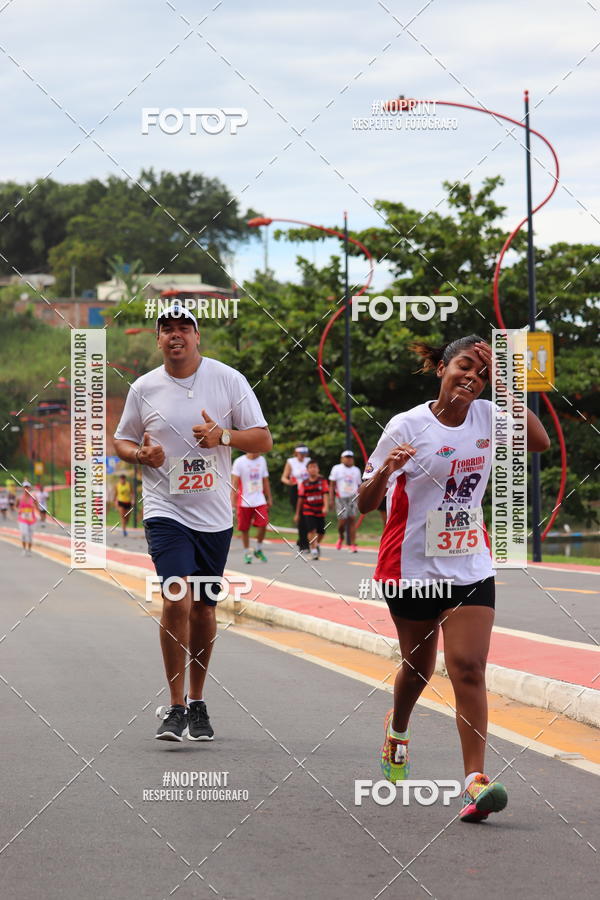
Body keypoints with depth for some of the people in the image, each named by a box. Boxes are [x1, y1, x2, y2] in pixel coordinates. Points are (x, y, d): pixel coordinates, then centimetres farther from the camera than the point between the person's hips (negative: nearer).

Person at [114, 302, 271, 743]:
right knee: (177, 600, -18)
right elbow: (122, 440, 15)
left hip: (215, 515, 1)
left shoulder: (228, 379, 0)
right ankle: (175, 706, -9)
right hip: (166, 511, -1)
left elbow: (264, 440, 1)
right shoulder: (144, 388, 2)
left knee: (204, 608, 10)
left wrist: (224, 435, -18)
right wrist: (141, 454, -8)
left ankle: (198, 703, 26)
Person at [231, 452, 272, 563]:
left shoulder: (262, 460, 9)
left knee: (263, 524, -11)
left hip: (259, 500, 3)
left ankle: (258, 550, 9)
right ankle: (247, 553, 18)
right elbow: (234, 482, -10)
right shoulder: (239, 462, -7)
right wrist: (233, 500, -18)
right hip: (244, 501, -3)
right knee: (244, 528, 3)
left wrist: (269, 498, 16)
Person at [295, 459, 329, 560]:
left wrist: (326, 507, -26)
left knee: (321, 531, 8)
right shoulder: (304, 484, 0)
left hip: (320, 511, 1)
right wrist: (297, 514, 7)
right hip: (308, 510, -1)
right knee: (311, 530, -15)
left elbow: (325, 494, -10)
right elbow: (300, 499, 5)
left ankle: (316, 544, 35)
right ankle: (313, 549, -9)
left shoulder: (323, 481, -1)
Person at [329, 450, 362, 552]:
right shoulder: (336, 469, 4)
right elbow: (332, 485, 3)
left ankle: (352, 544, -7)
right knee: (342, 520, -6)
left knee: (352, 519, -8)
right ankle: (340, 537, 25)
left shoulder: (356, 470, 12)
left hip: (353, 497, 2)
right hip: (341, 497, -2)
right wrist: (331, 499, -4)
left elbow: (359, 486, 16)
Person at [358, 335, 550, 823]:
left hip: (471, 566, 1)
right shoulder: (406, 426, -9)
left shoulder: (487, 416, 1)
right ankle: (397, 731, 48)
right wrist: (385, 471, -29)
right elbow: (366, 504, -7)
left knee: (469, 668, -13)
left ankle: (475, 781, -19)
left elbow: (540, 441, -16)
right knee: (418, 666, 14)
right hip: (412, 566, -1)